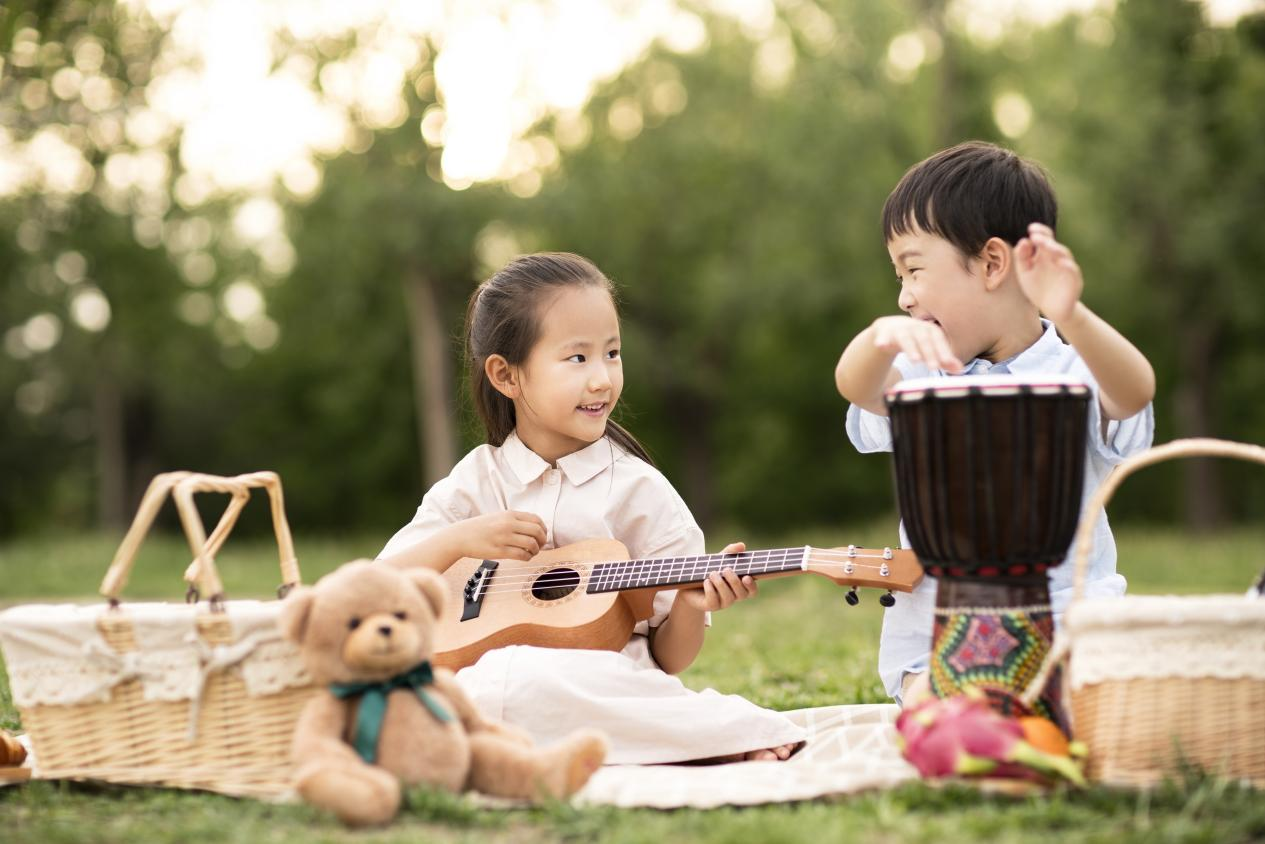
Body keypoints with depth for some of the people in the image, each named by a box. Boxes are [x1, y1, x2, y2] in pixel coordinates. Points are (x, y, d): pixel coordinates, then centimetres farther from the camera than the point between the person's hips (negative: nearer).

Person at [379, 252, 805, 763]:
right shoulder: (476, 482, 9)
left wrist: (690, 606, -13)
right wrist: (459, 540, -11)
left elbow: (669, 659, 8)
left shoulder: (640, 491, 5)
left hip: (605, 692, -2)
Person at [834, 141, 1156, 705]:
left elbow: (1135, 390, -25)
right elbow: (854, 385, -13)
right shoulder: (925, 378, 7)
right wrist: (884, 336, -37)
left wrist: (1070, 318, -44)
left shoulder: (1075, 378, -3)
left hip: (1064, 636, -2)